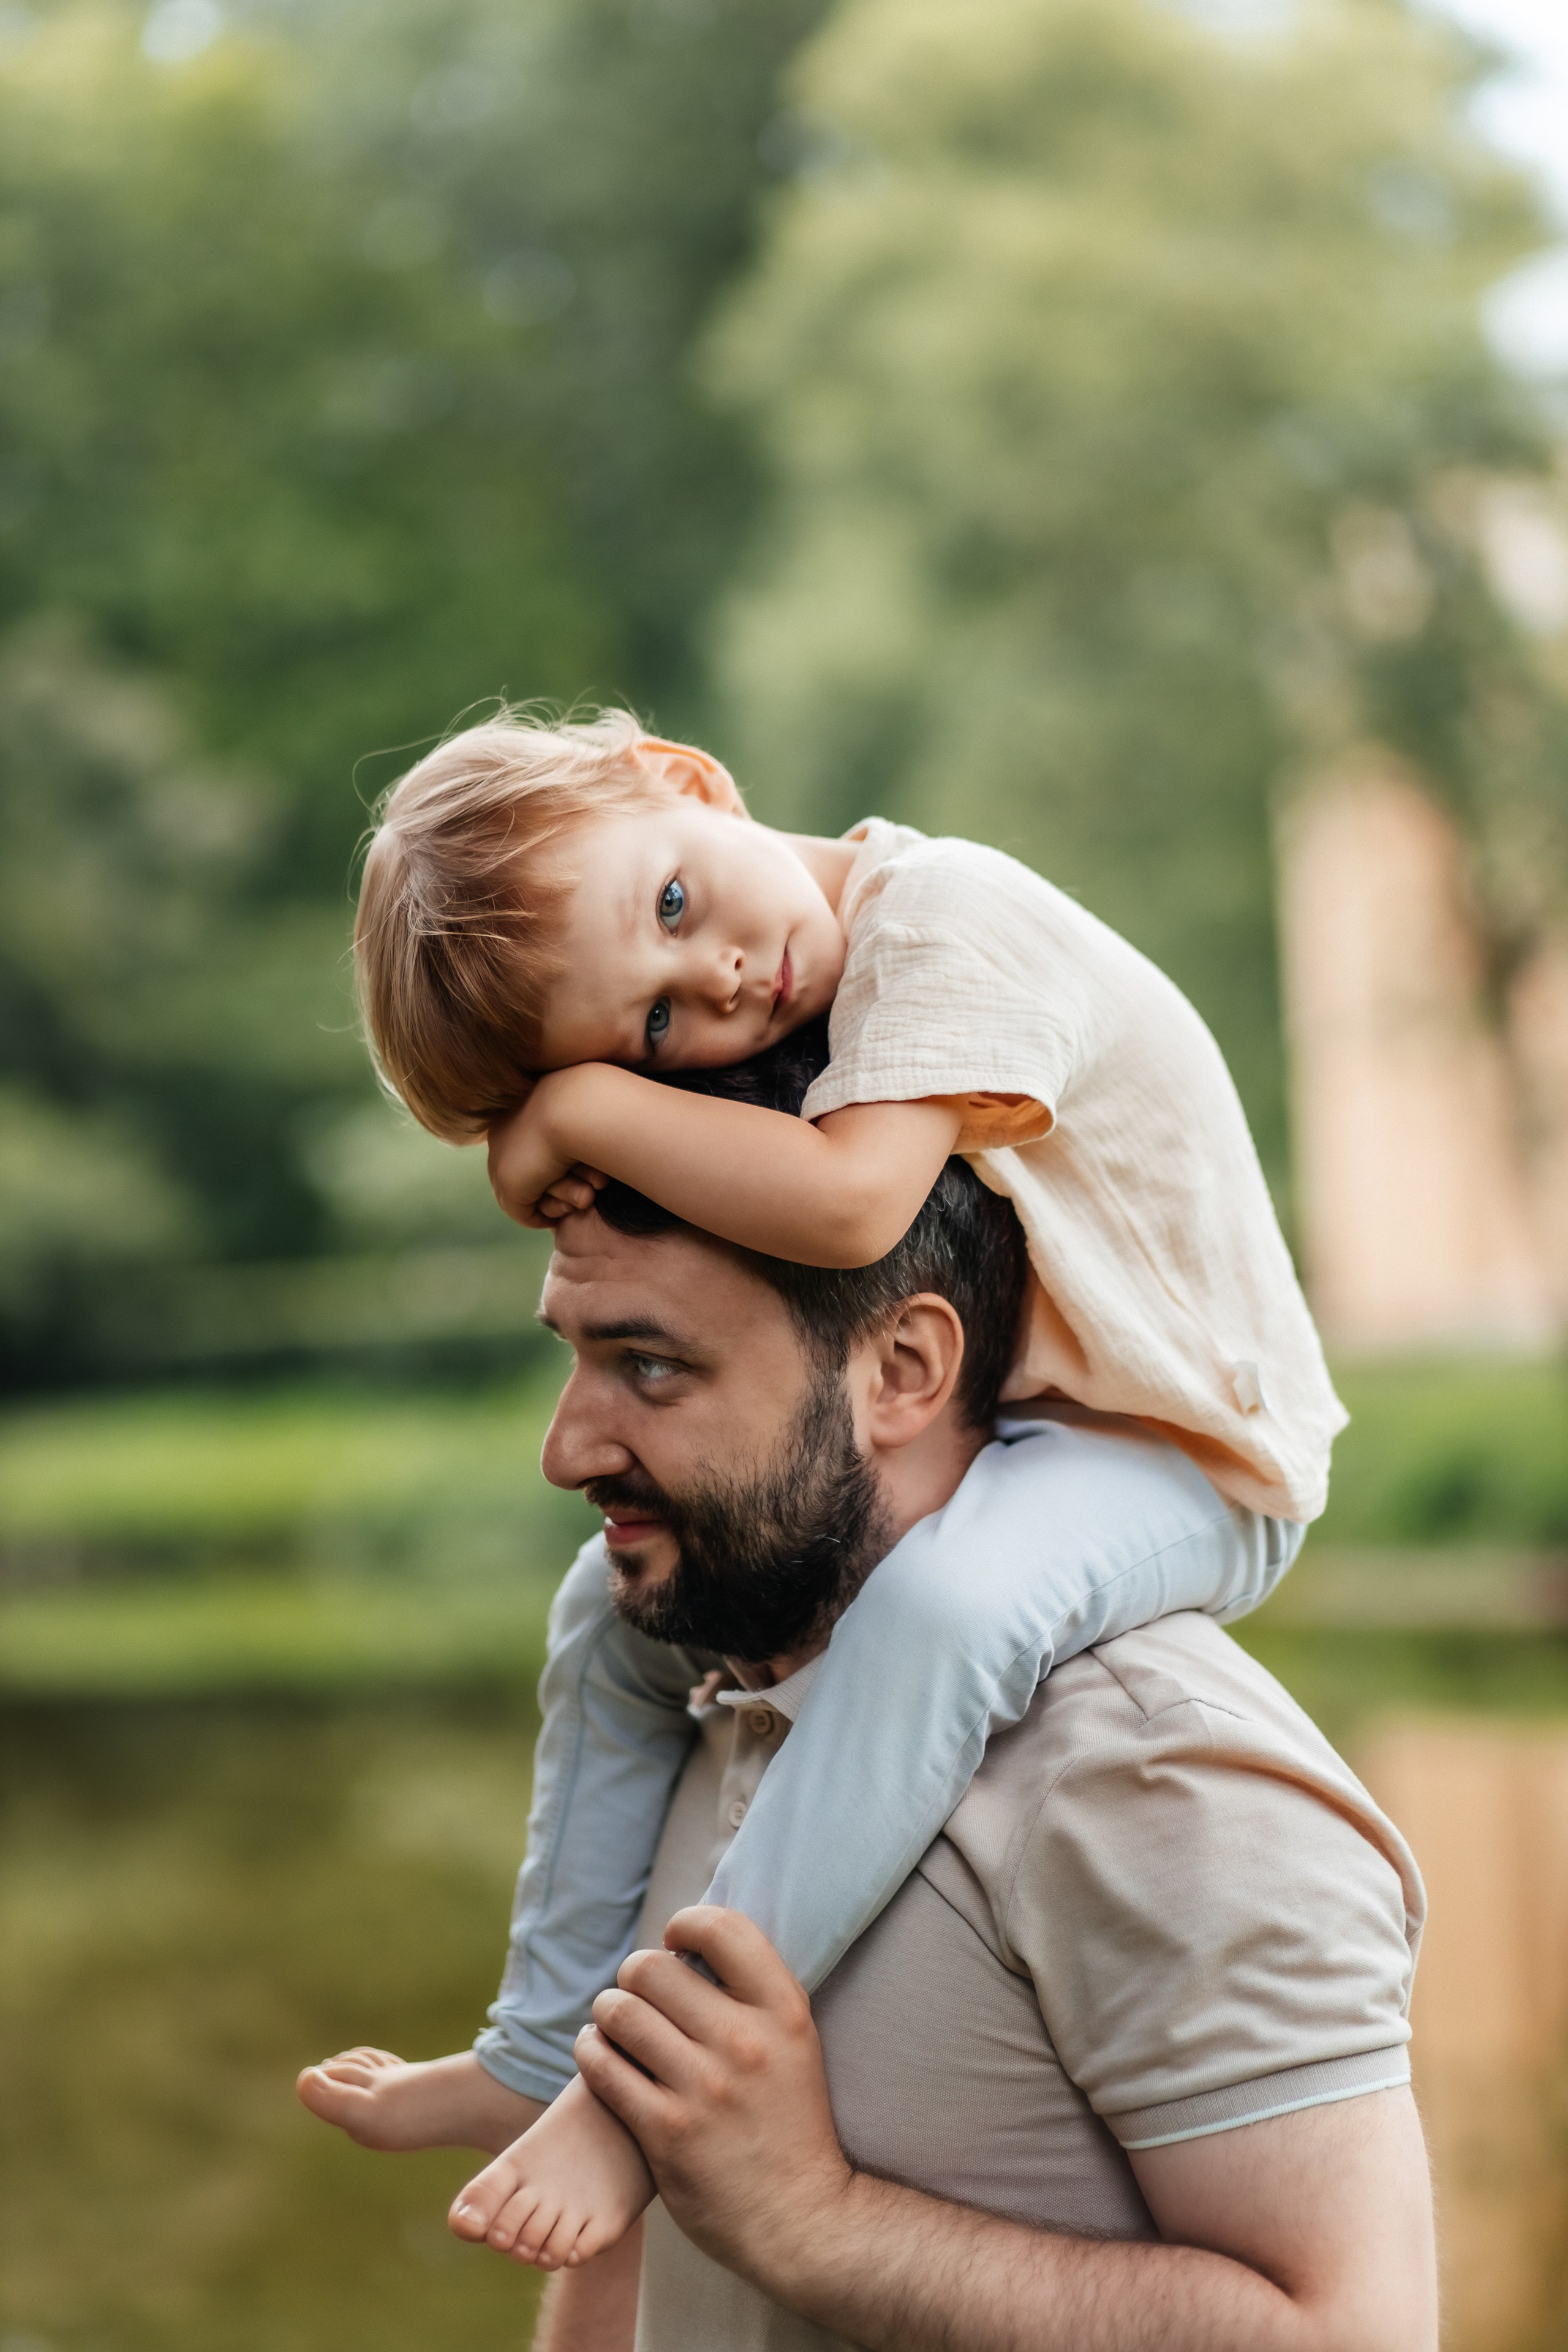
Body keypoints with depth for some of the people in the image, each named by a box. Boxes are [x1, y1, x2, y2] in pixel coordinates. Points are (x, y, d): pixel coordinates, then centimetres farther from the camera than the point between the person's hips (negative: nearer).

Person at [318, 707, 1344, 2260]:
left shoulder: (941, 915, -26)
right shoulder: (775, 1030, 0)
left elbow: (847, 1208, -39)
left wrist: (583, 1107, -27)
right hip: (972, 1432, 9)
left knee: (941, 1601, -37)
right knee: (623, 1596, 12)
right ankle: (534, 2055, 23)